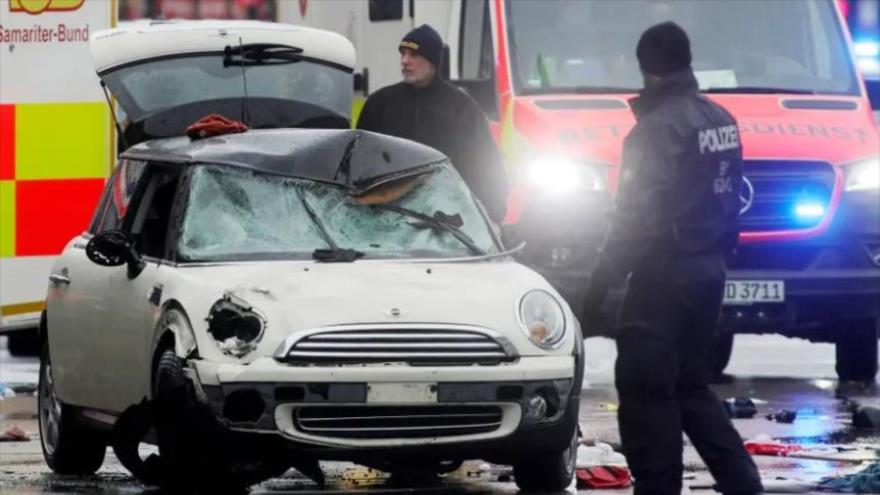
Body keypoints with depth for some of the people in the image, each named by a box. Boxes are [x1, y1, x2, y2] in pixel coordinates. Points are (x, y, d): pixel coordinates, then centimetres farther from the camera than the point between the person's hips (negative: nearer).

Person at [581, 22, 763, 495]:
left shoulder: (659, 127, -16)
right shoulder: (720, 120, 11)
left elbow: (637, 217, -21)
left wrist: (599, 284, -18)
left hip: (665, 274, -9)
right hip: (709, 271, 9)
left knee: (646, 392, -4)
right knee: (691, 386, 18)